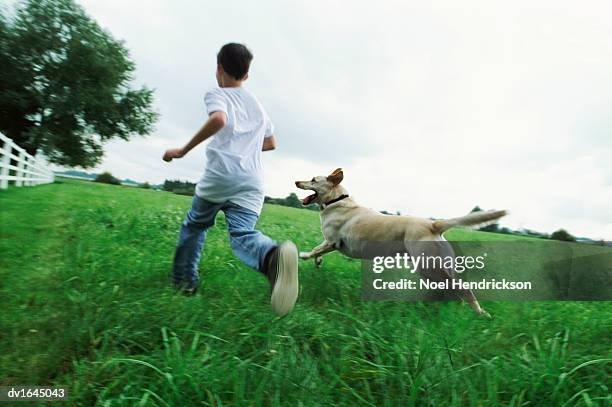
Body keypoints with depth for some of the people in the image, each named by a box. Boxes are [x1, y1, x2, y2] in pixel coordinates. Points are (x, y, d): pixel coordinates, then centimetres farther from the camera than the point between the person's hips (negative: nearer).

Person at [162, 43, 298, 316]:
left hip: (219, 176, -3)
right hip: (252, 183, 4)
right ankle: (272, 256, -44)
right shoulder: (257, 104, 26)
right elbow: (271, 144, 33)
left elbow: (219, 120, -17)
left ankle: (184, 280, 28)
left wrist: (183, 150, -9)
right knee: (242, 235, -11)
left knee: (194, 226, 20)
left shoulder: (217, 94, 7)